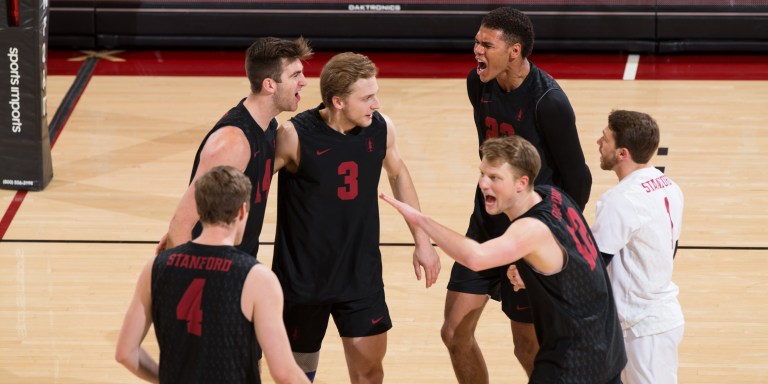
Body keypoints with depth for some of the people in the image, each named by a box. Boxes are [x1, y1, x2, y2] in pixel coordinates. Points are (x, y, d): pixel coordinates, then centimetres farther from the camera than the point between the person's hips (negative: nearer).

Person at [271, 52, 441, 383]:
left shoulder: (380, 128, -7)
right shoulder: (294, 137, -21)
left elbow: (398, 173, 13)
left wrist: (422, 241, 14)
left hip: (361, 274, 3)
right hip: (303, 278, -3)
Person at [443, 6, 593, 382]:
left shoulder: (548, 102, -23)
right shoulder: (478, 83, -3)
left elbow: (577, 178, -14)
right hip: (486, 226, 6)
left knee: (528, 344, 5)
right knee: (455, 333, 6)